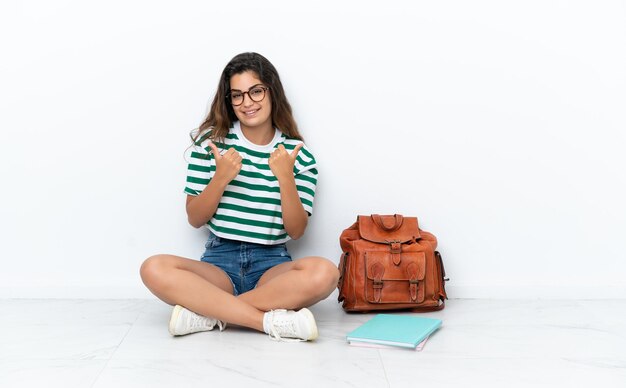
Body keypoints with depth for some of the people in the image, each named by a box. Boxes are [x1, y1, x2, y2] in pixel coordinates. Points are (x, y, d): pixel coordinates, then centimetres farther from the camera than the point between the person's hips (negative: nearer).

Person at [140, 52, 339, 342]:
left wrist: (285, 177, -15)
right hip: (219, 261, 0)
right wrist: (221, 179, -14)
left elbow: (296, 231, -2)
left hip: (272, 265, 0)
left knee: (323, 272, -32)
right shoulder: (211, 141, 4)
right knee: (154, 269, -29)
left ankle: (207, 311, -23)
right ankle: (273, 321, -29)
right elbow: (195, 219, 3)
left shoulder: (298, 155, 3)